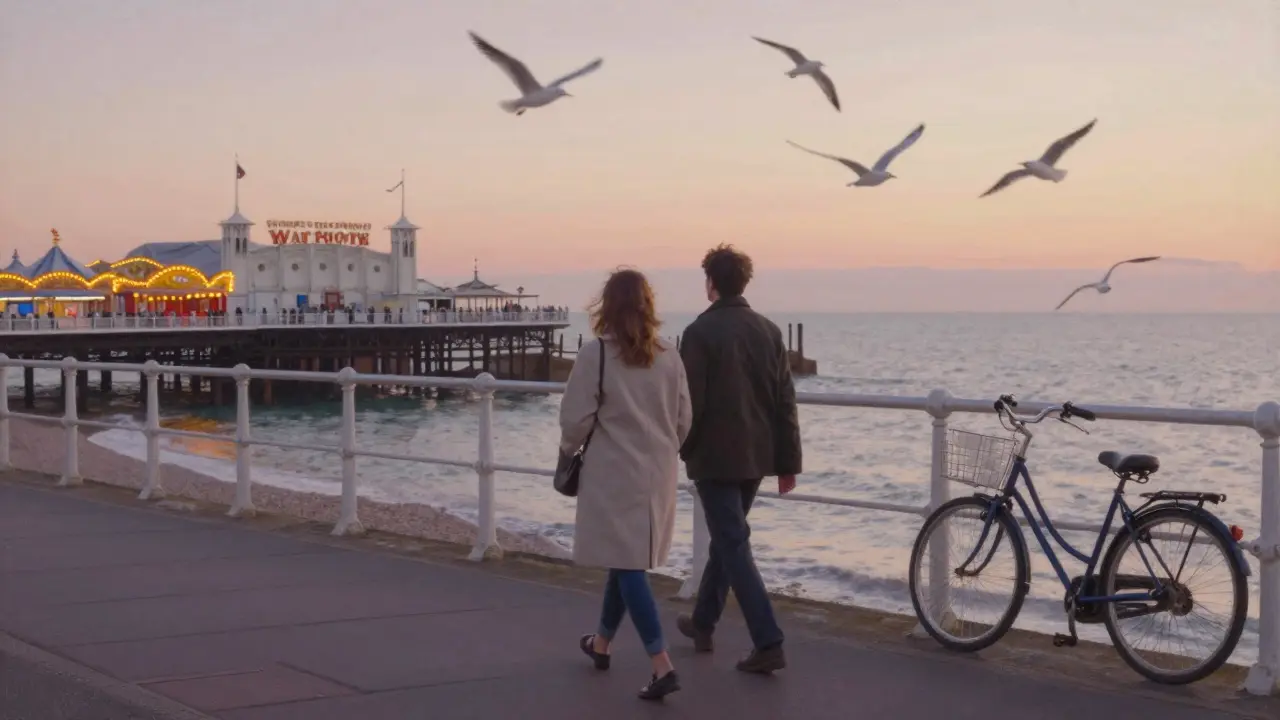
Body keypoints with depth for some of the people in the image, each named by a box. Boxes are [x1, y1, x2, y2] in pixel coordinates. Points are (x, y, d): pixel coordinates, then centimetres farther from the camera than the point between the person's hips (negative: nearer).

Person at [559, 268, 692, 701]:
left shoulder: (595, 355, -13)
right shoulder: (668, 357, 1)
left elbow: (576, 418, -11)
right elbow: (683, 421, 6)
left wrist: (569, 448, 10)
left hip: (613, 474, -5)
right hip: (658, 474, 6)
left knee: (626, 565, -4)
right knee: (627, 559, 20)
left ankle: (662, 666, -13)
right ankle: (601, 643, 37)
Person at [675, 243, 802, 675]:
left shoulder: (701, 332, -12)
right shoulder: (768, 331, 4)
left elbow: (689, 400, -13)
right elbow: (785, 400, 5)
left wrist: (680, 450, 2)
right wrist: (788, 461, 9)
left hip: (715, 457, -6)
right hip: (756, 457, 6)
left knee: (734, 546, -4)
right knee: (726, 538, 21)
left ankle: (768, 644, -11)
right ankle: (703, 623, 35)